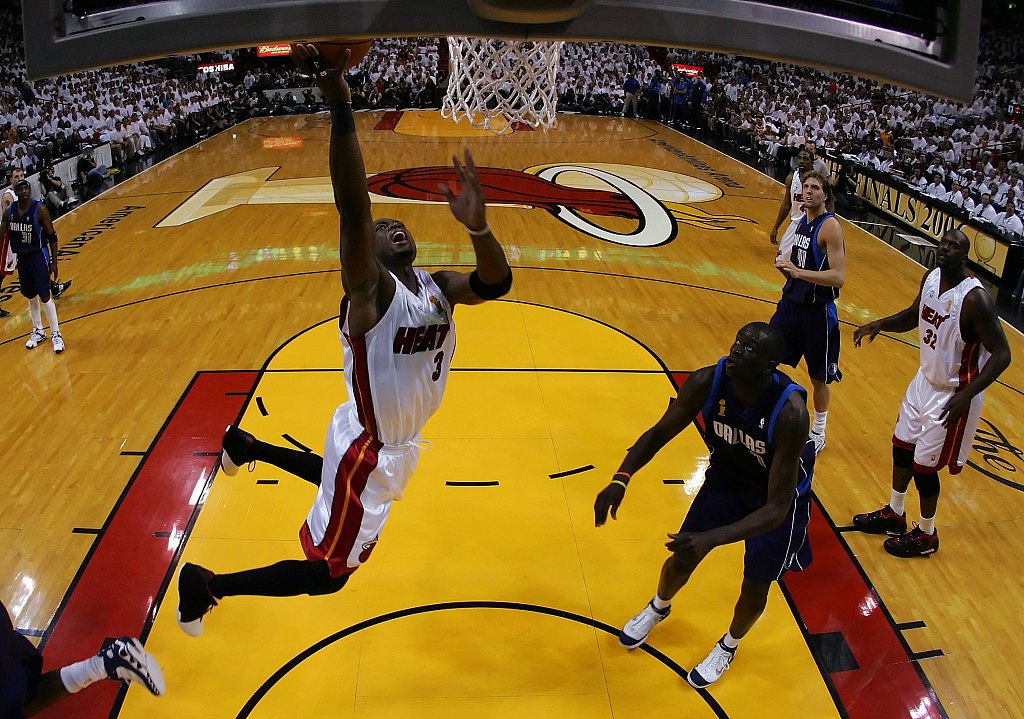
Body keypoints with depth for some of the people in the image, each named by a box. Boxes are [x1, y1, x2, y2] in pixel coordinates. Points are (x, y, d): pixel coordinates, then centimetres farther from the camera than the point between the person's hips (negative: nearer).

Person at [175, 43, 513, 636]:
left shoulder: (438, 287, -2)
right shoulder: (369, 288, -25)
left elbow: (496, 283, -17)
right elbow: (353, 210, -41)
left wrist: (477, 225, -37)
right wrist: (340, 106, -52)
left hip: (398, 442, 8)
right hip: (370, 450, -8)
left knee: (334, 473, 38)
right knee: (326, 572, 1)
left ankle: (247, 446, 58)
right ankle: (206, 584, 18)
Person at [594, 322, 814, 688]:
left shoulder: (790, 412, -40)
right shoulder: (707, 382, -29)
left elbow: (777, 507, -37)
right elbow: (659, 433, -13)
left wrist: (711, 538, -51)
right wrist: (620, 478, -31)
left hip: (779, 492, -3)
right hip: (726, 473, 3)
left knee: (755, 586, 4)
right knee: (682, 559, 11)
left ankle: (729, 646, 38)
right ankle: (658, 608, 47)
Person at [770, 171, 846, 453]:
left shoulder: (830, 226, -18)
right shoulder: (803, 220, 6)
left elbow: (839, 277, -25)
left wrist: (798, 272, -31)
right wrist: (785, 264, -2)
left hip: (817, 311, -7)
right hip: (791, 302, 7)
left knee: (819, 377, 8)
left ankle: (818, 434, 25)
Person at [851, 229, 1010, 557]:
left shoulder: (975, 298, -28)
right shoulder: (931, 277, -4)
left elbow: (1001, 354, -24)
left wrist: (966, 395, -33)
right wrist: (880, 324, -4)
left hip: (953, 394, -8)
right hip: (925, 379, 8)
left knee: (924, 466, 4)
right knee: (902, 446, 20)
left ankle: (926, 535, 27)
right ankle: (894, 514, 42)